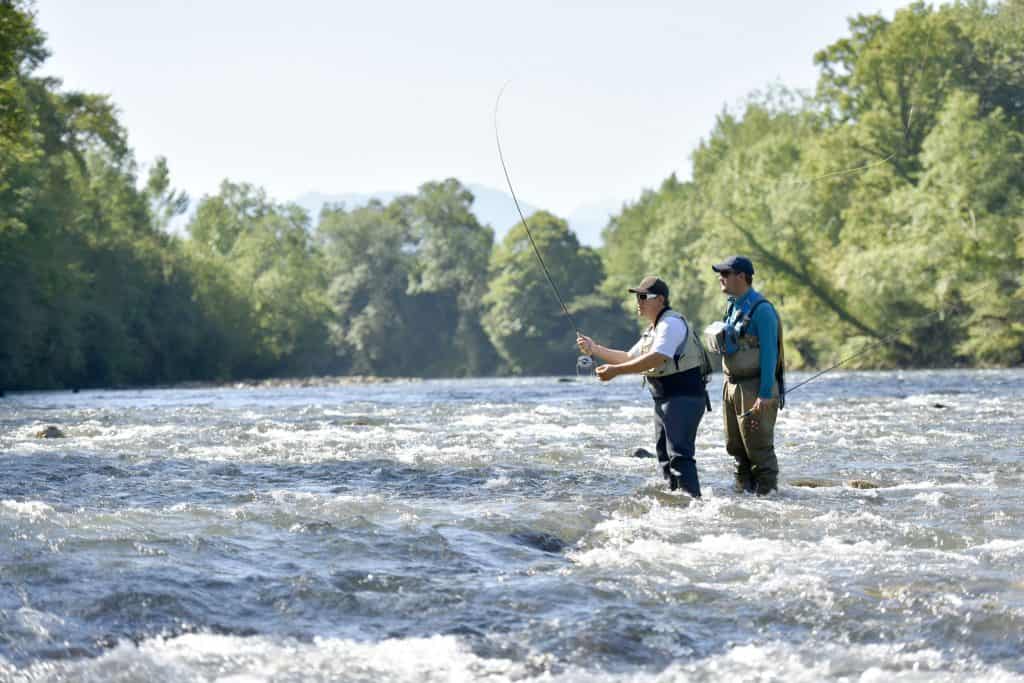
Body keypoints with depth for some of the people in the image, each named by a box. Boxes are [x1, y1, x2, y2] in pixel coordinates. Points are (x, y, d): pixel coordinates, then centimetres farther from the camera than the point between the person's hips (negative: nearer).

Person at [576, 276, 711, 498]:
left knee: (680, 455, -18)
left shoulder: (671, 323, -13)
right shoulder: (653, 329, 20)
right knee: (665, 455, 12)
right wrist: (595, 349, 16)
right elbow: (629, 358, 26)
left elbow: (657, 359, -27)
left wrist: (616, 370, -28)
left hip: (684, 398, -11)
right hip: (664, 400, 11)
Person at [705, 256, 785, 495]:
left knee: (759, 448, -5)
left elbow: (769, 352, -18)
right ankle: (743, 491, 22)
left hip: (755, 387, -9)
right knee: (736, 446, 13)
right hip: (732, 385, 9)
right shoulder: (734, 306, 13)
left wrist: (765, 395, -22)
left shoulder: (761, 309, -14)